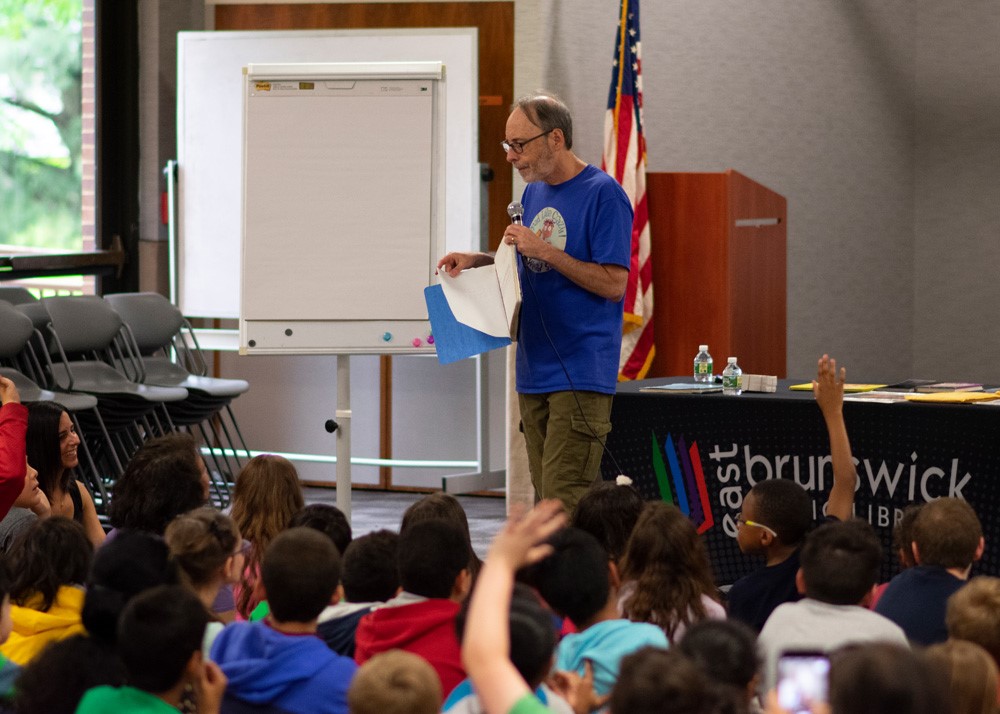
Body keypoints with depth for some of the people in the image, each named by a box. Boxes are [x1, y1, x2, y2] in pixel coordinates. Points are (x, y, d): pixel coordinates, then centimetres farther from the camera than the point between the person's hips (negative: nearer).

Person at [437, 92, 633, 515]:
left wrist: (543, 250, -17)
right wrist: (477, 261, 8)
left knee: (563, 500, -14)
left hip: (581, 373, -8)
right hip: (534, 370, 8)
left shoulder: (603, 194, -10)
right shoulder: (533, 194, 15)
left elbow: (613, 283, -14)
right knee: (544, 499, 7)